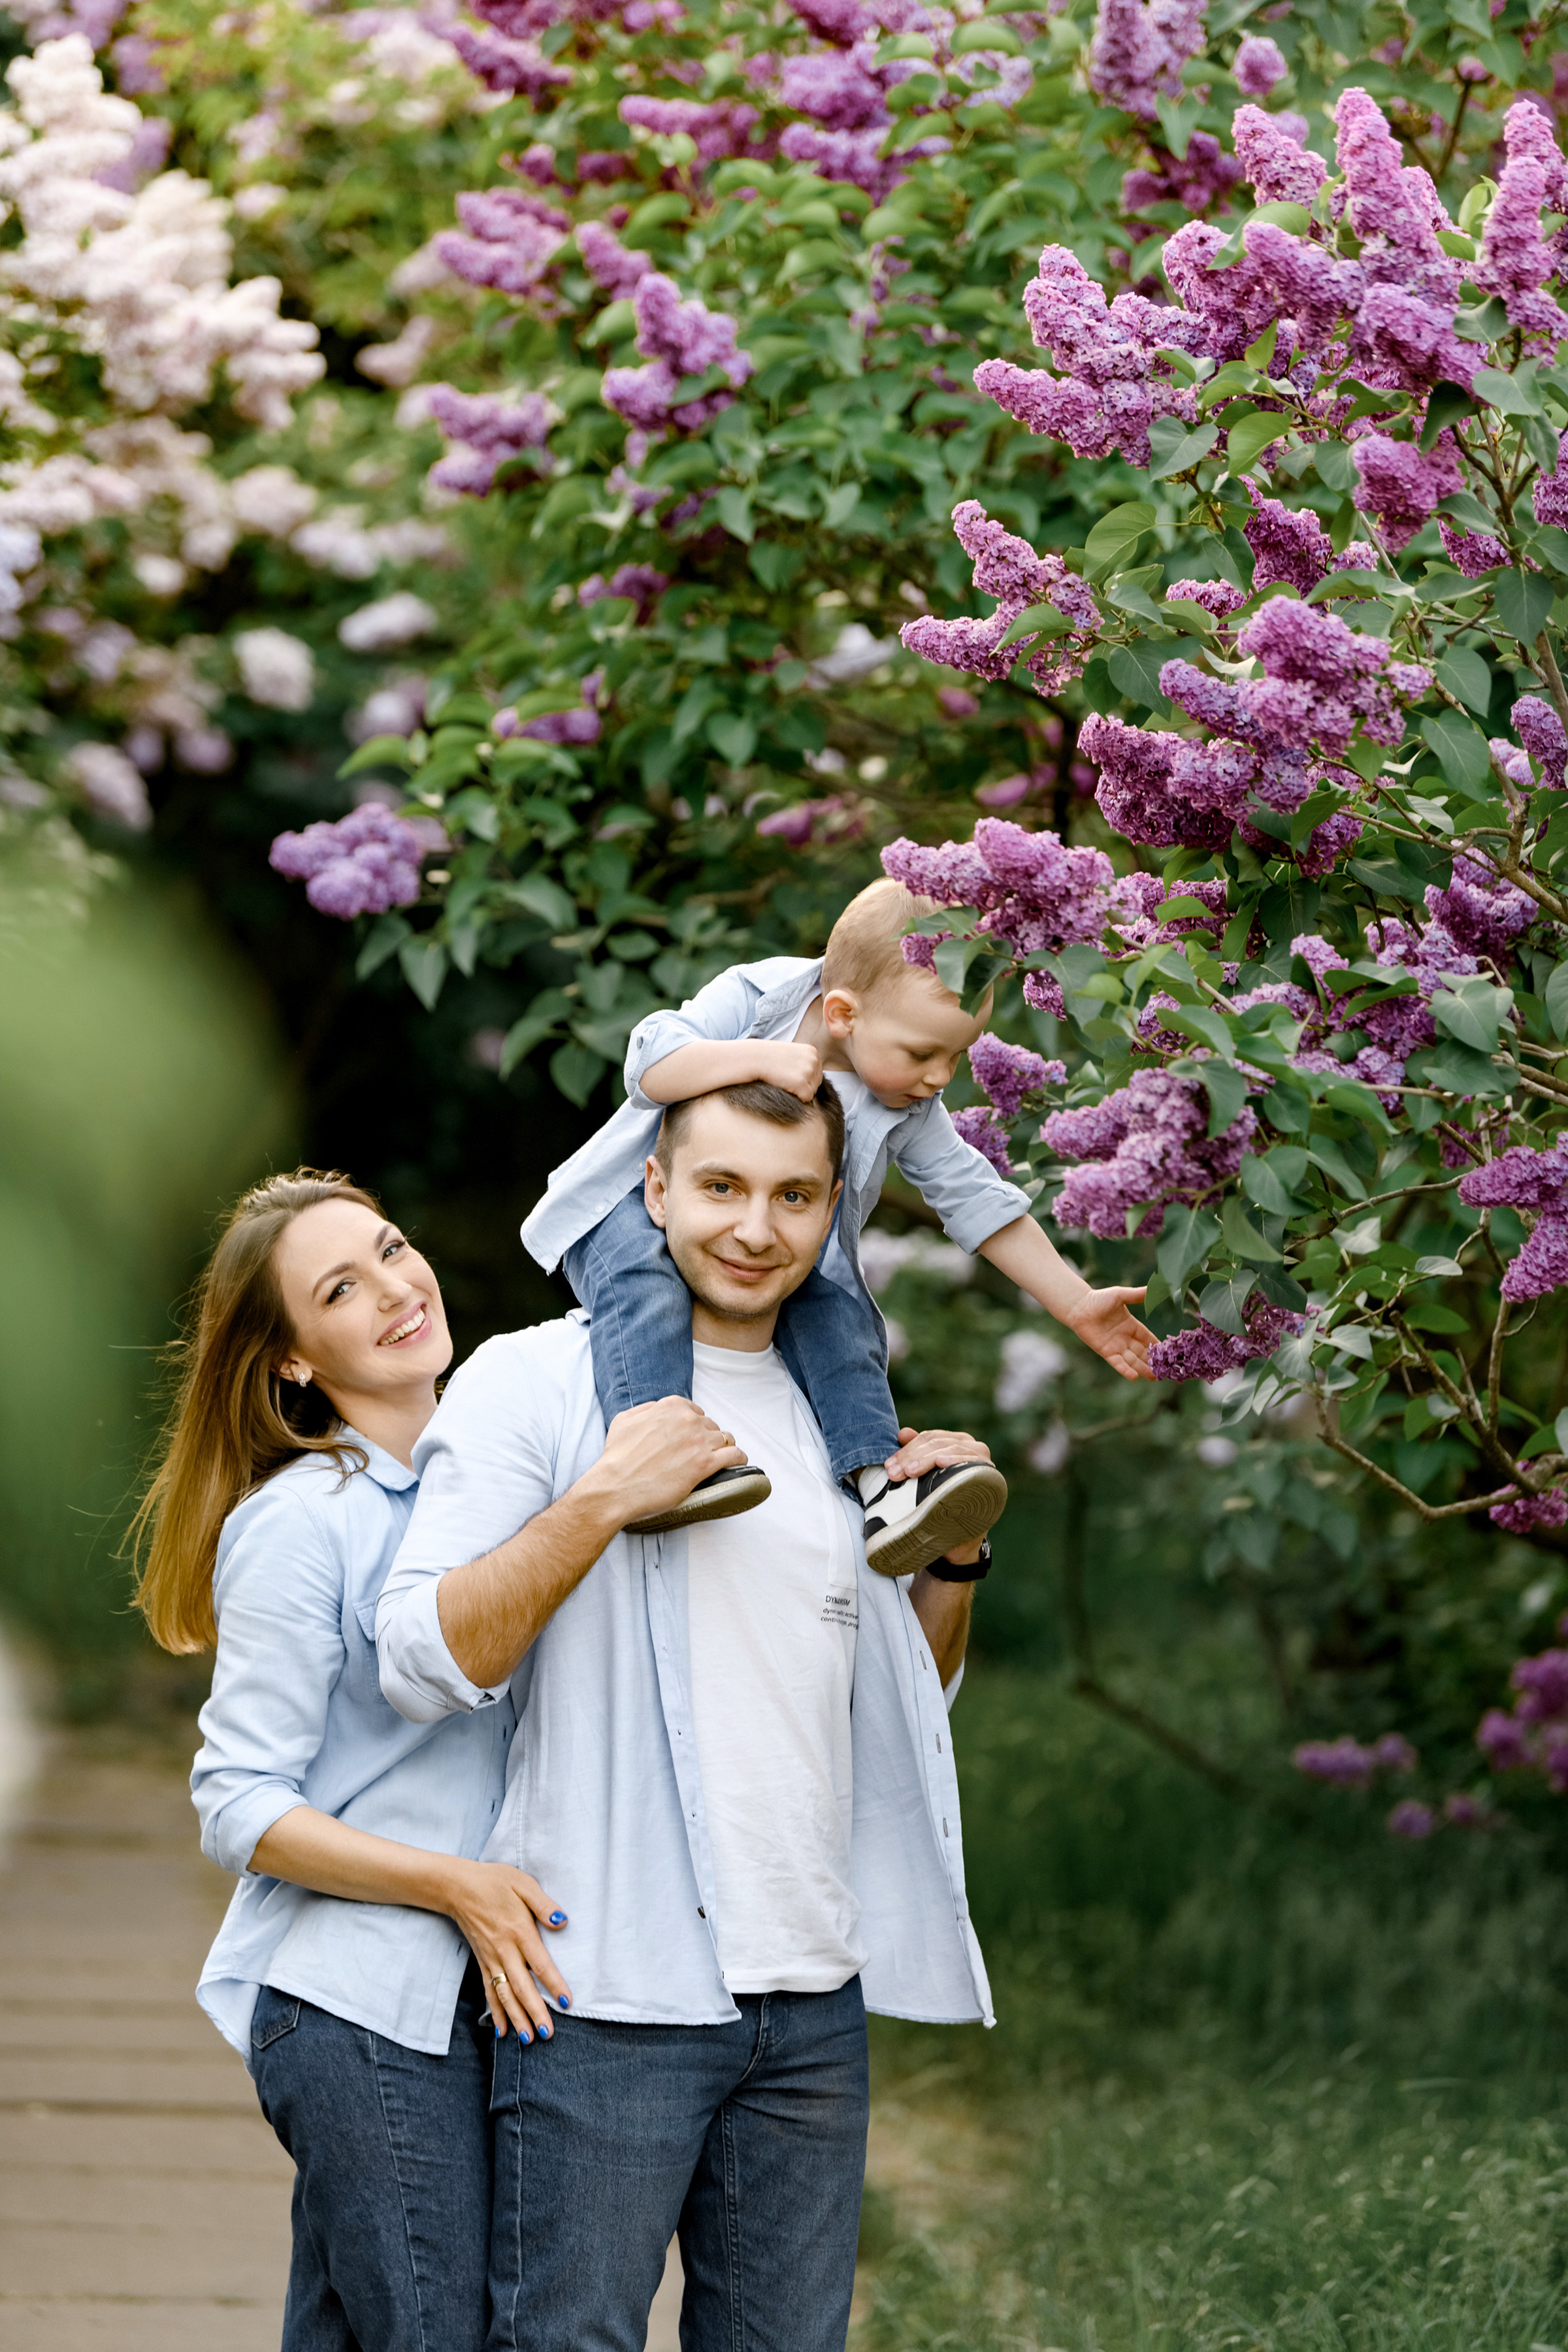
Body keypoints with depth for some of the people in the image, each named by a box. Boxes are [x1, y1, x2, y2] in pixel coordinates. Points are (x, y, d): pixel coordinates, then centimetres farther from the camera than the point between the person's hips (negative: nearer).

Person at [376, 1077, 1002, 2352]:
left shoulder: (836, 1421, 17)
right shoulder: (533, 1383, -2)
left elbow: (904, 1703, 25)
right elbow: (423, 1662, -11)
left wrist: (955, 1555, 7)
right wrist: (602, 1501, -18)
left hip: (815, 1999, 6)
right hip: (611, 2001, -6)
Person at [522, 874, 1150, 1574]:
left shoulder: (909, 1109, -4)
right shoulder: (755, 998, -17)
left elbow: (977, 1201, 0)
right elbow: (651, 1065, -27)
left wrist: (1078, 1305, -3)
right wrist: (760, 1058, -41)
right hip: (637, 1204, -4)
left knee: (835, 1306, -23)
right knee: (641, 1274, -35)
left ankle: (878, 1482, -29)